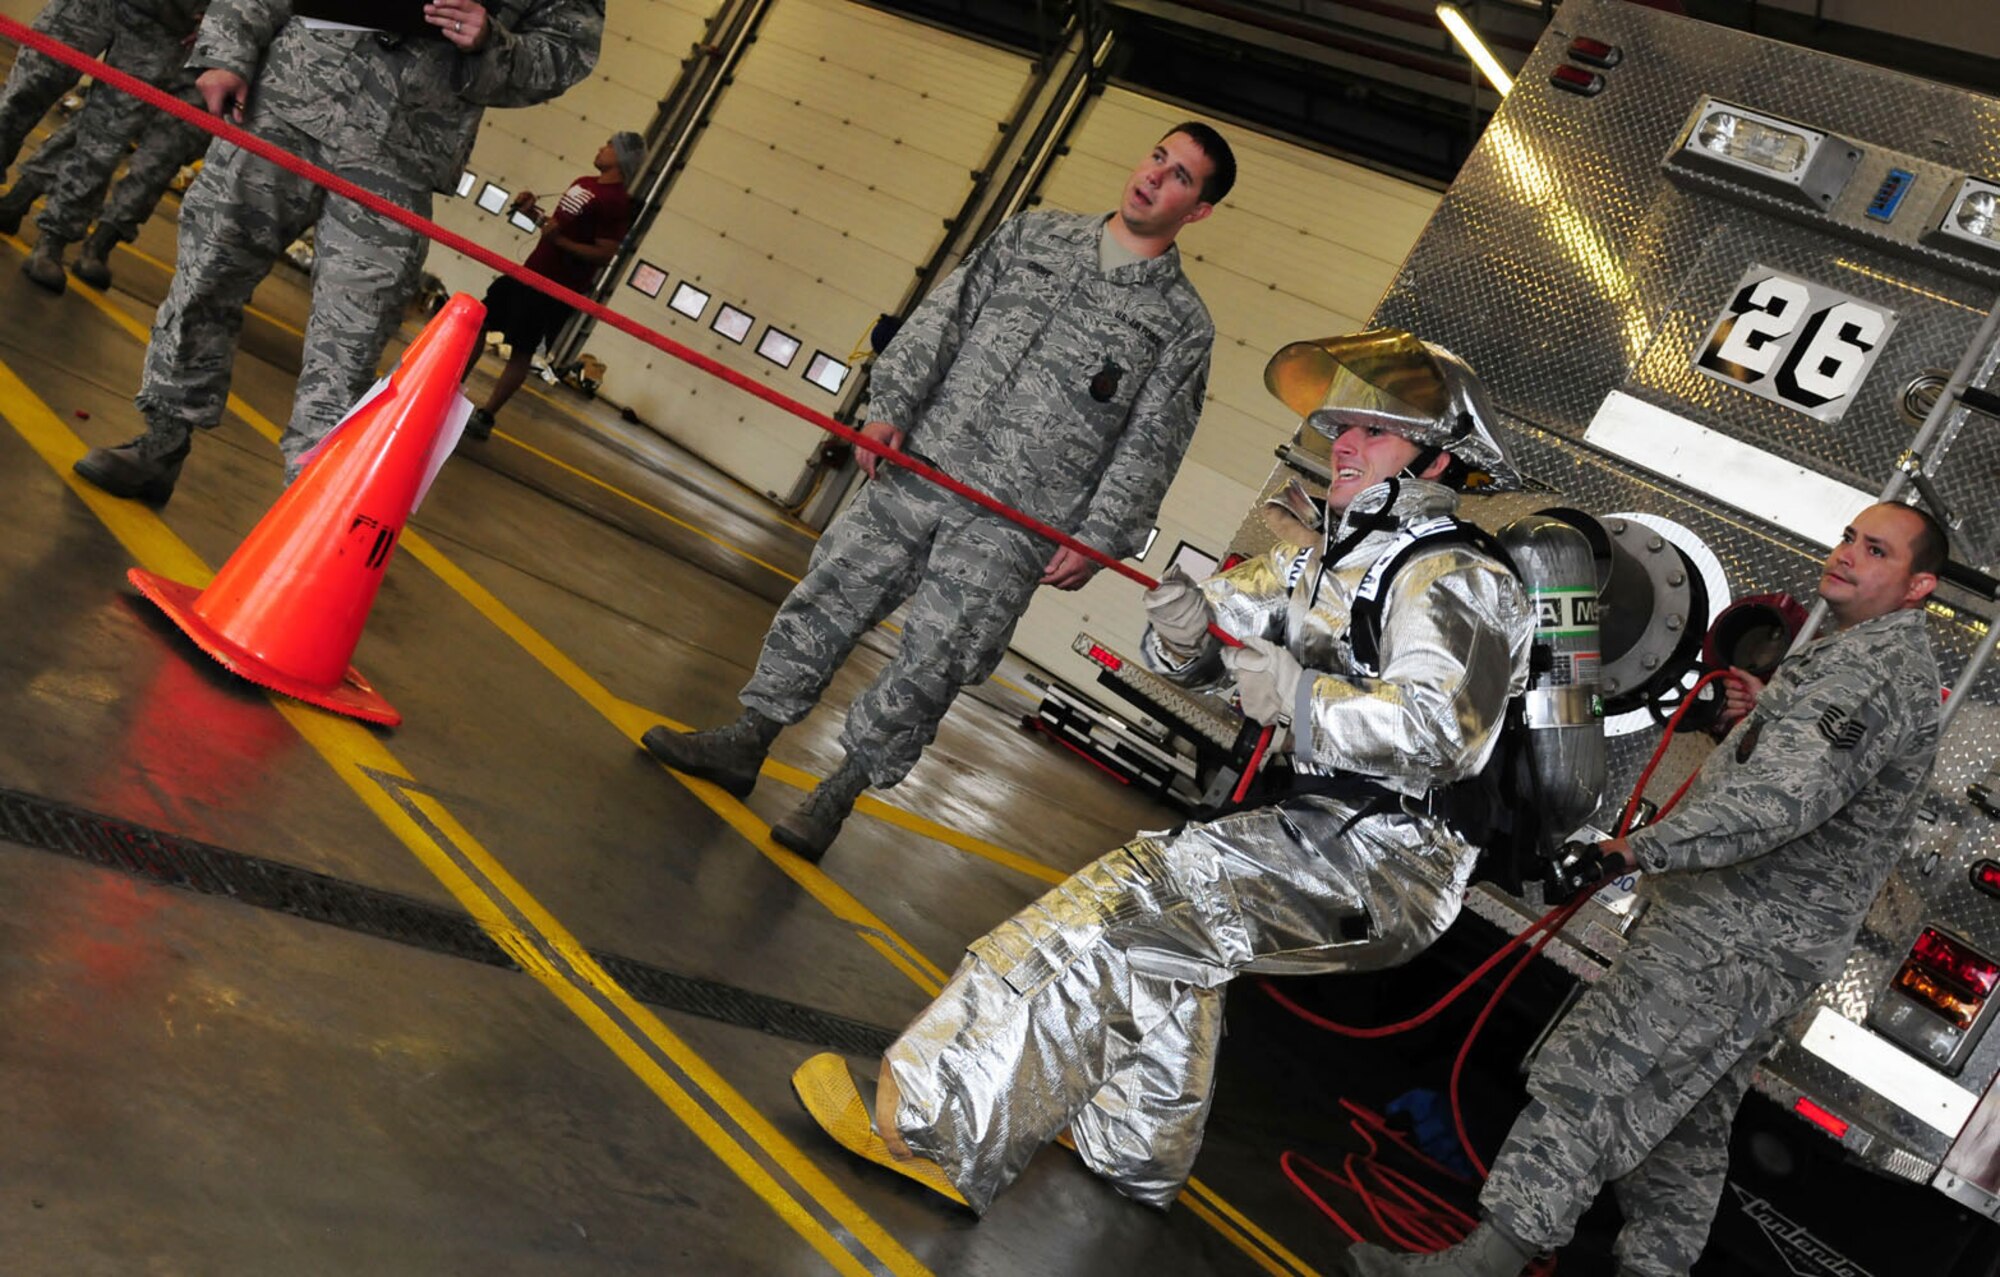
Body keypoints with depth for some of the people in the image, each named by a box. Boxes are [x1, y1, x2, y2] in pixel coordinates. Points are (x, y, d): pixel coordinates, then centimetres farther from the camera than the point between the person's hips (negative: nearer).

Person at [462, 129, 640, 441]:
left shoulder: (617, 202, -17)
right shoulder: (582, 183, 12)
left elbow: (604, 254, -22)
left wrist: (560, 240, -27)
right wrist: (532, 212, 5)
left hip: (554, 287, -10)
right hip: (531, 271, 10)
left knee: (521, 350, -3)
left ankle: (484, 418, 7)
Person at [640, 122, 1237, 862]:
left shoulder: (1183, 324, 3)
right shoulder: (1035, 234, 12)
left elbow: (1149, 448, -2)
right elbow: (944, 317, 8)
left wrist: (1097, 540, -11)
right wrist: (891, 405, -3)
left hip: (1011, 530, -3)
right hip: (917, 470, 3)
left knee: (929, 668, -3)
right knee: (826, 599, 6)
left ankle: (839, 794, 13)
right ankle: (746, 743, 19)